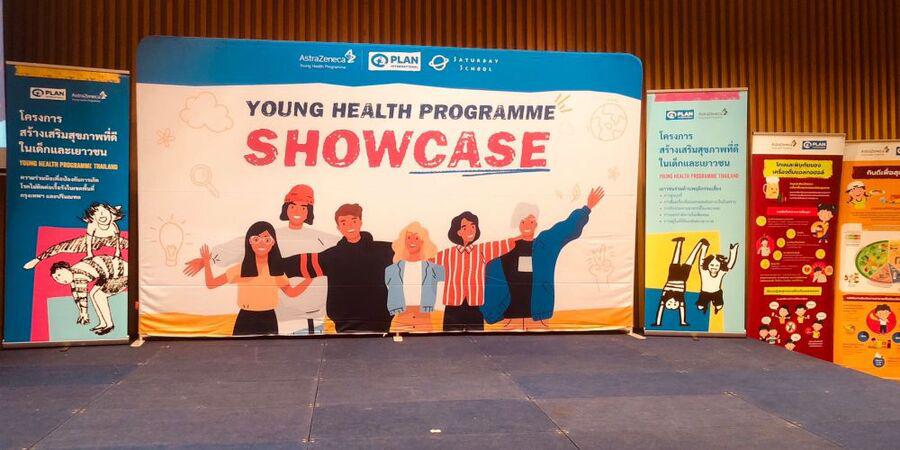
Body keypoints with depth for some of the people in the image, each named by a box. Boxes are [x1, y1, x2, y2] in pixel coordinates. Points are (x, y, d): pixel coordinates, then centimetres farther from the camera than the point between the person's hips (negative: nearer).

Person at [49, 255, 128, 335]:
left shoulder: (78, 274, -22)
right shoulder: (73, 274, 7)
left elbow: (82, 295, -18)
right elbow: (76, 294, 17)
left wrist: (84, 314, -9)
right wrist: (82, 314, 24)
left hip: (122, 272, -10)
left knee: (98, 295, -13)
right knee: (93, 294, 8)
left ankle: (109, 325, -2)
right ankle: (103, 323, 14)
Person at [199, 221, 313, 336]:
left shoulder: (276, 269, 3)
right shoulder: (240, 268, -3)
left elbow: (292, 292, 12)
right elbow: (211, 284, 0)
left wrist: (310, 277, -1)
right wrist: (206, 262, -14)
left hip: (268, 320, 2)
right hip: (246, 320, -2)